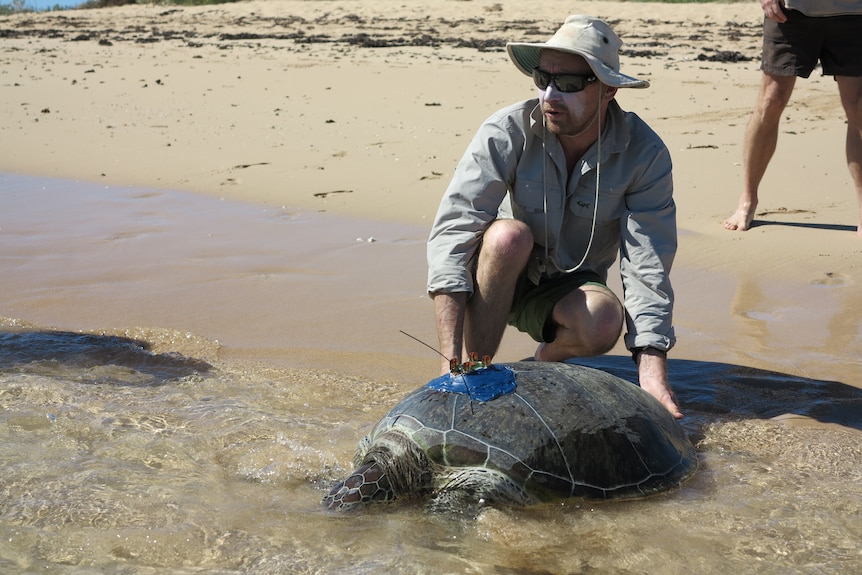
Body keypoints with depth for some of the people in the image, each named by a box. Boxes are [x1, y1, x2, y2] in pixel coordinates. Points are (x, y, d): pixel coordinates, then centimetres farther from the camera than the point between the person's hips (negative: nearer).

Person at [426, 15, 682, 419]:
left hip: (566, 290, 1)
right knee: (510, 235, -35)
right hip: (497, 279, -1)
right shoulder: (507, 132, -23)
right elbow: (452, 231, -31)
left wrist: (652, 367, -34)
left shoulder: (645, 155, -18)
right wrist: (451, 360, -40)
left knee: (604, 322, -33)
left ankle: (549, 359, 2)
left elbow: (648, 266, -21)